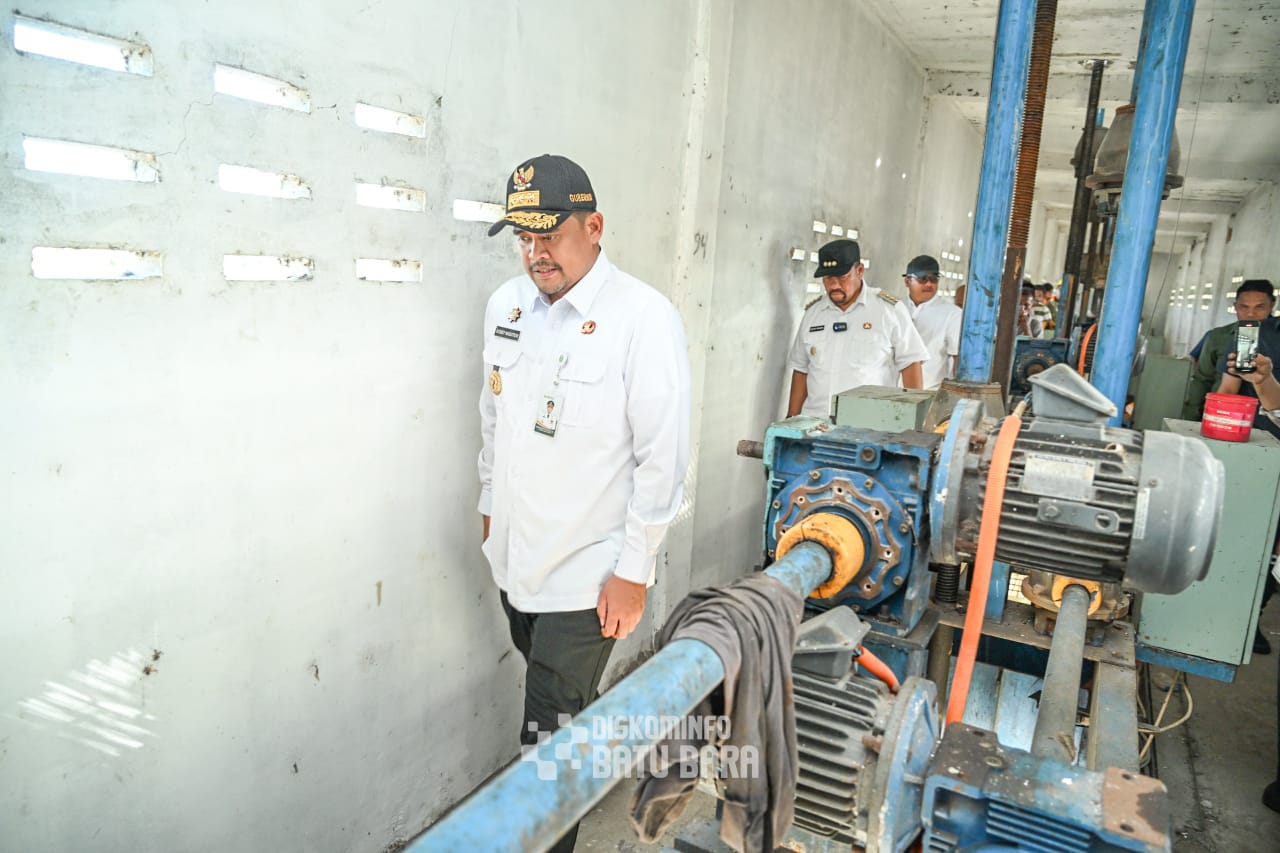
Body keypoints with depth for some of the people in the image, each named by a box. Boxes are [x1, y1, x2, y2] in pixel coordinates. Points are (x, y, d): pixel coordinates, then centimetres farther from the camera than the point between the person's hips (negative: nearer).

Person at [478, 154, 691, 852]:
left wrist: (633, 572, -13)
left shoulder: (645, 317, -17)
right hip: (515, 558, 6)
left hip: (587, 576, -6)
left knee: (550, 741, 2)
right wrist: (490, 504, 19)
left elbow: (663, 457, -15)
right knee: (555, 697, 23)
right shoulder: (506, 304, 3)